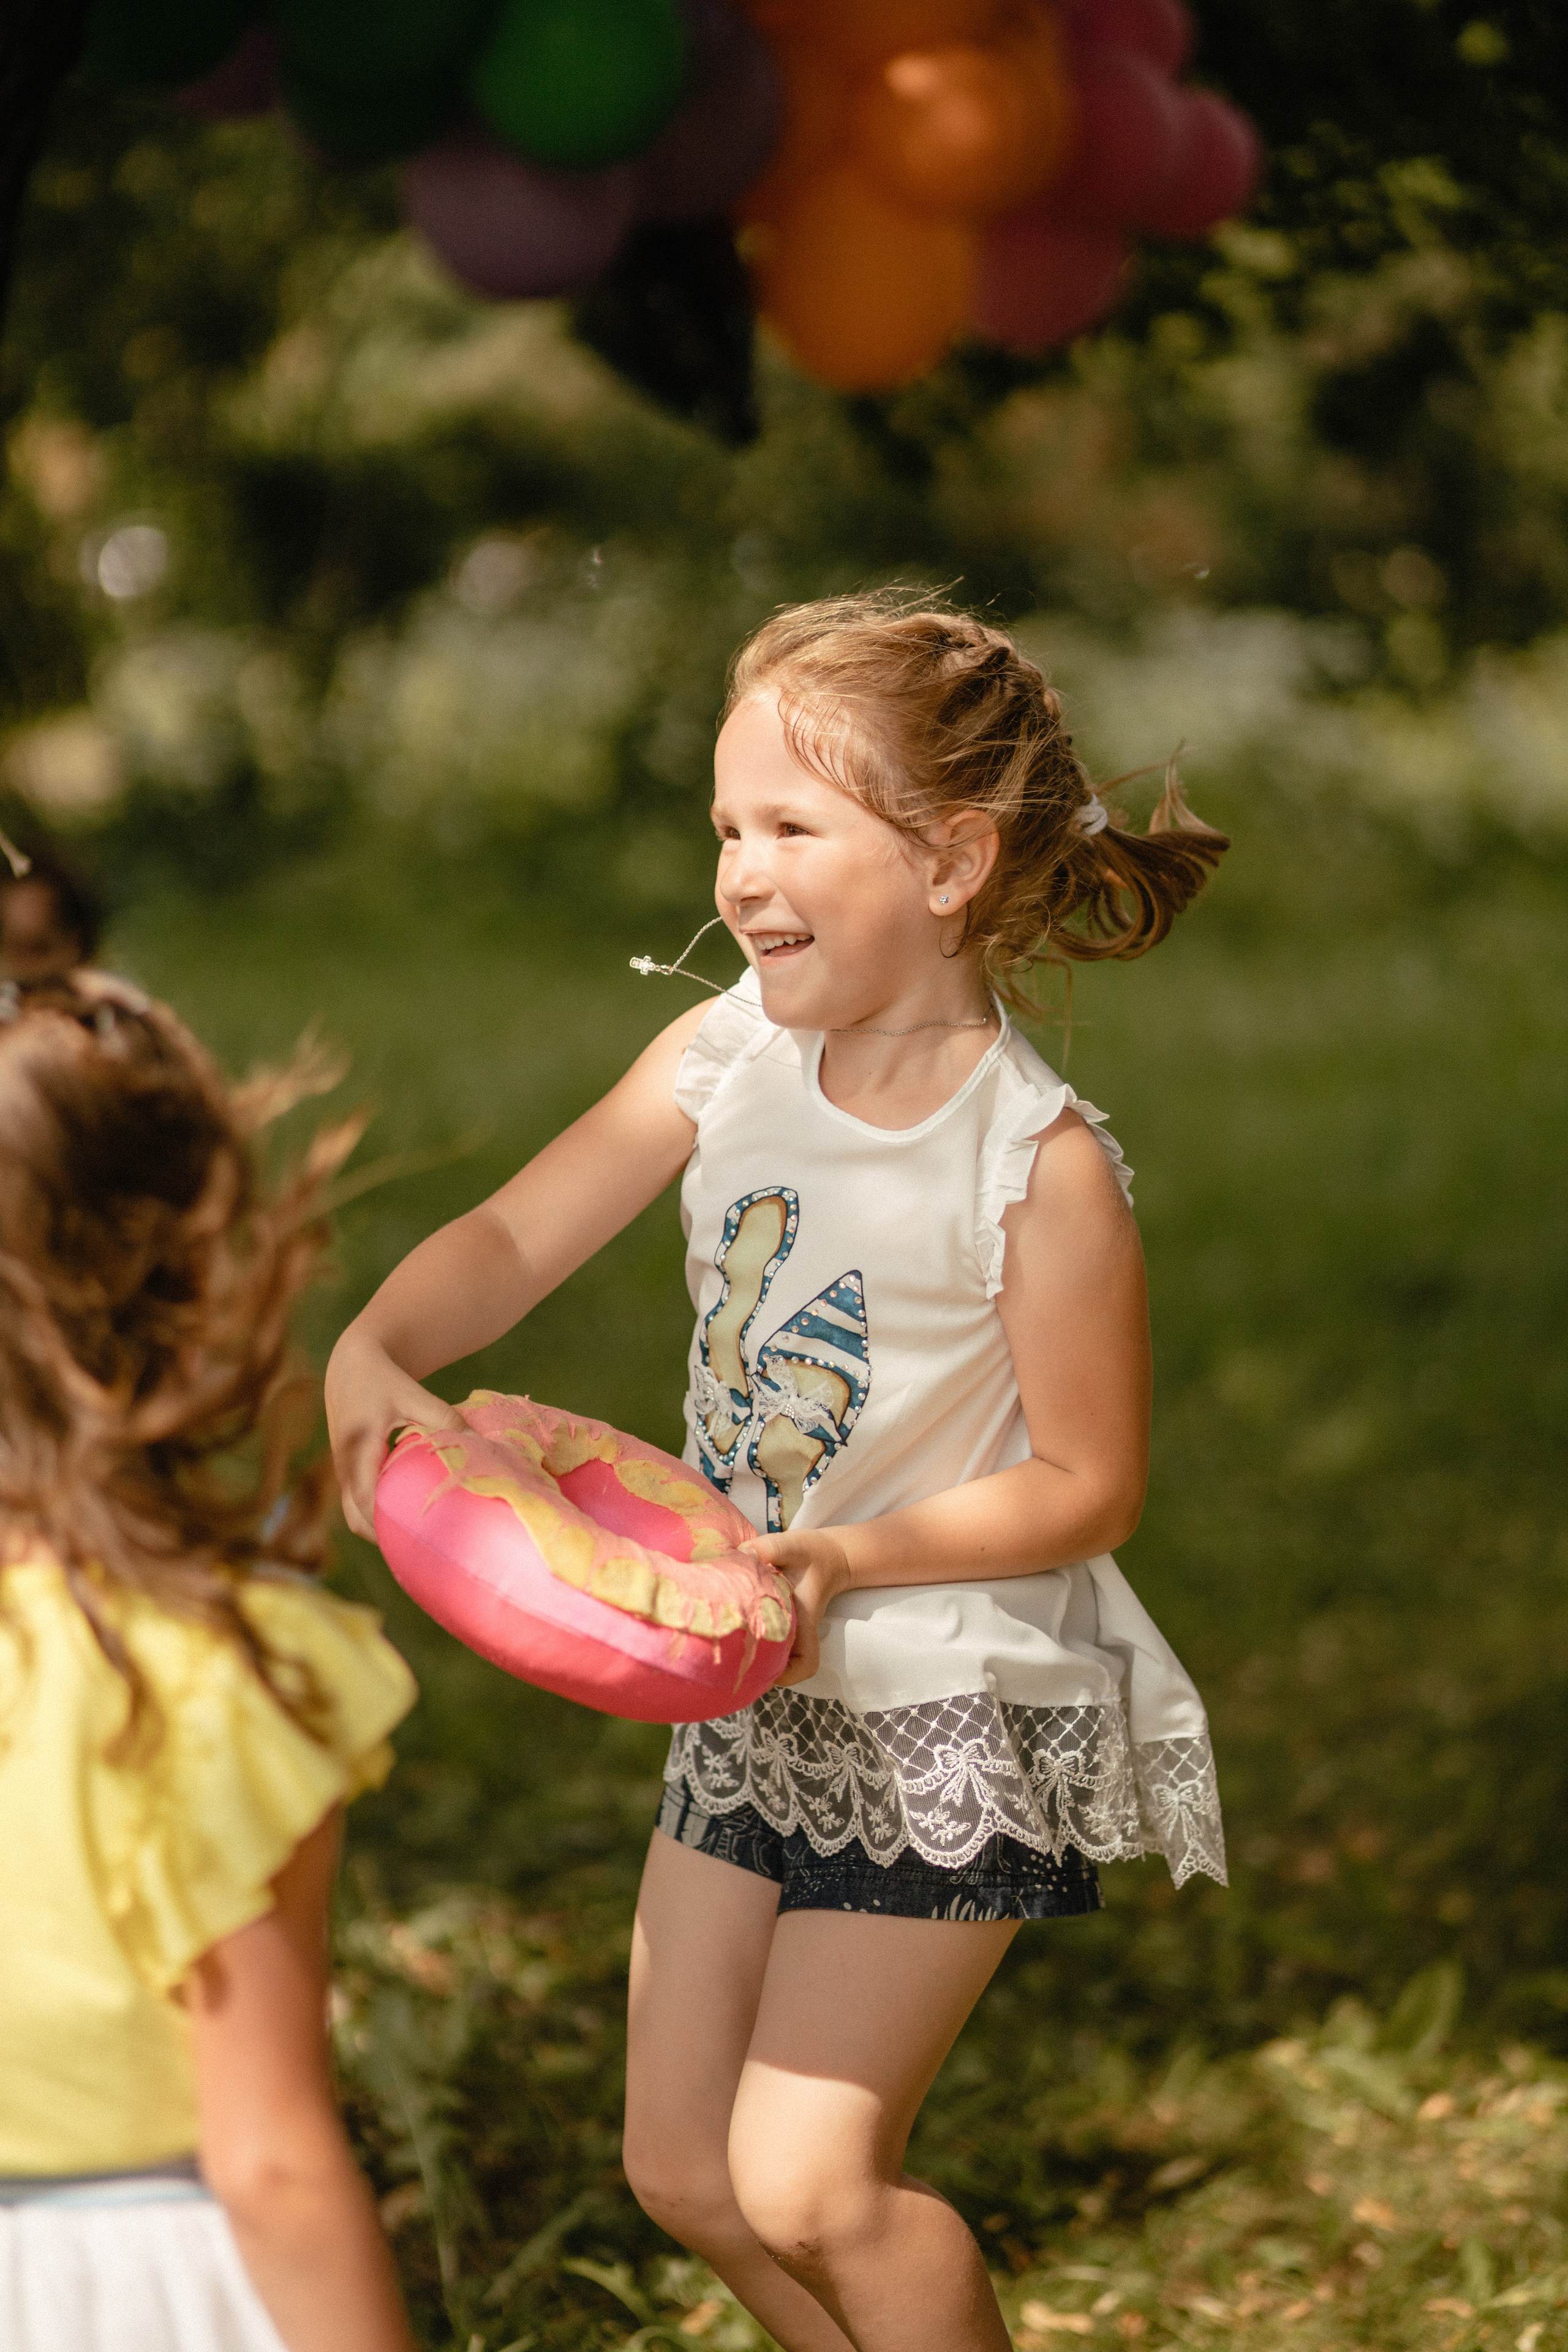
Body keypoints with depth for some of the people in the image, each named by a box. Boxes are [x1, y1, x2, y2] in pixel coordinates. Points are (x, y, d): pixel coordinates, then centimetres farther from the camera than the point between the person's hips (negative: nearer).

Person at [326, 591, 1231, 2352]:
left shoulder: (1039, 1165, -21)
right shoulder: (727, 1056, -5)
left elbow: (1088, 1486, -15)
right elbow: (514, 1240, -5)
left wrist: (849, 1560, -27)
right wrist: (373, 1347, -26)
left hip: (953, 1720, -6)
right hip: (752, 1696, 7)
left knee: (803, 2184, -7)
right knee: (682, 2170, 12)